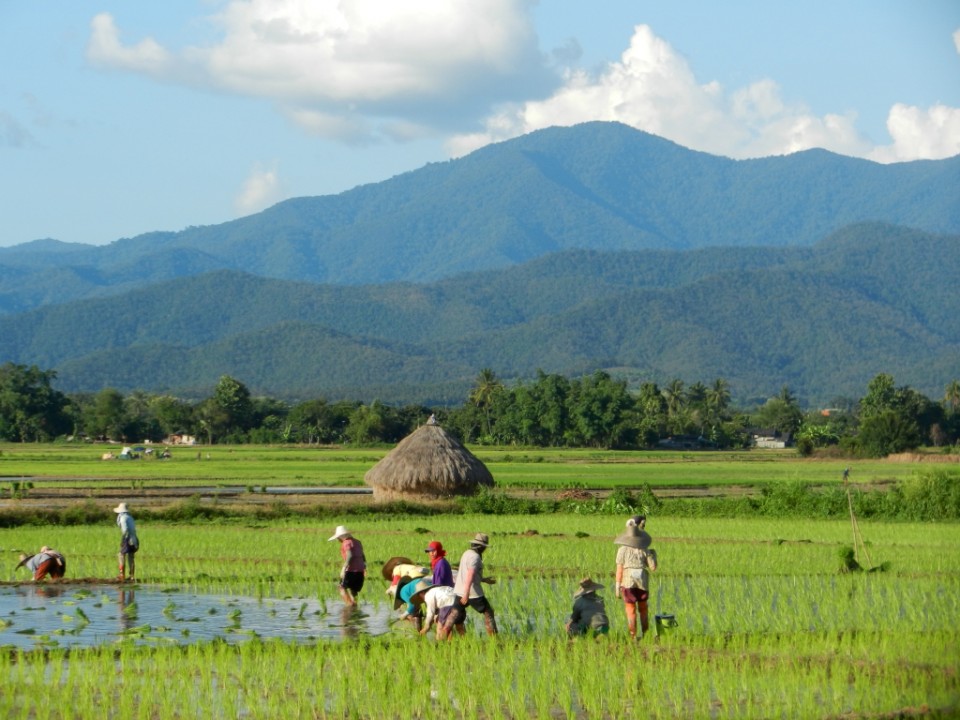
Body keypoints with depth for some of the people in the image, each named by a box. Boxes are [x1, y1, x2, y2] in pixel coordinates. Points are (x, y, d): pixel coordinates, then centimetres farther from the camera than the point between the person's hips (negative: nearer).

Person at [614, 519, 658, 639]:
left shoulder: (622, 550, -4)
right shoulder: (644, 550, -1)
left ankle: (633, 636, -1)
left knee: (630, 610, 2)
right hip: (642, 582, 2)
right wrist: (653, 556, 19)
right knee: (643, 609, 17)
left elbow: (619, 569, -6)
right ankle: (645, 633, 17)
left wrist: (617, 586, -1)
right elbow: (653, 567, -1)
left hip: (628, 583, -2)